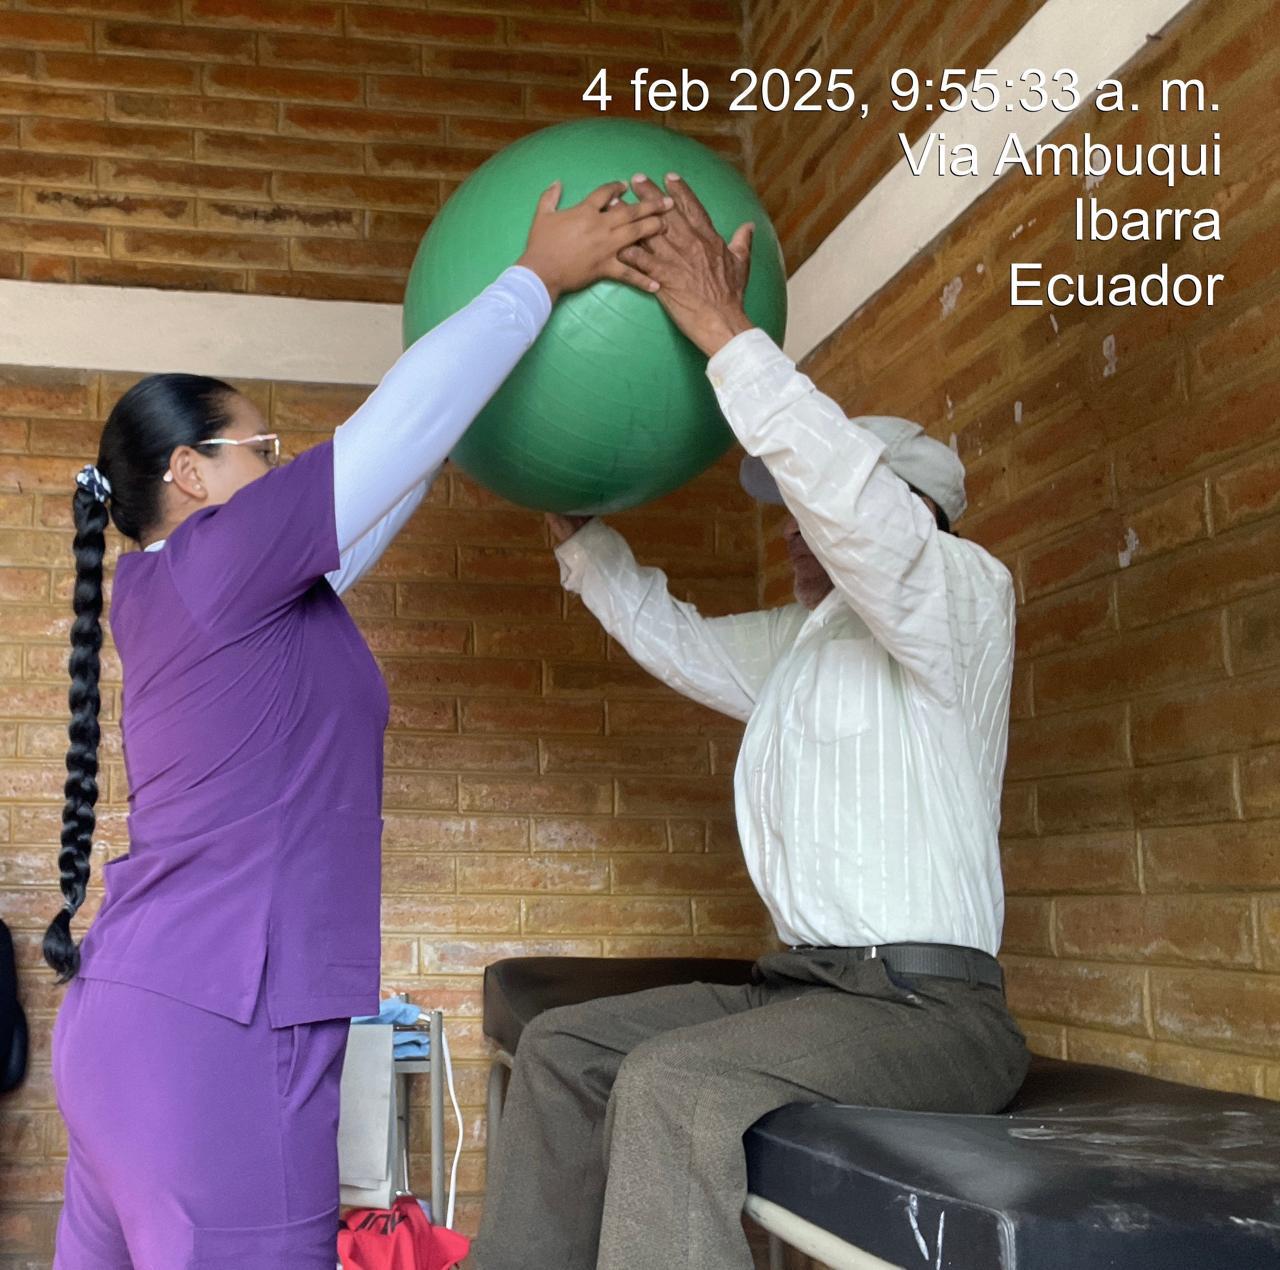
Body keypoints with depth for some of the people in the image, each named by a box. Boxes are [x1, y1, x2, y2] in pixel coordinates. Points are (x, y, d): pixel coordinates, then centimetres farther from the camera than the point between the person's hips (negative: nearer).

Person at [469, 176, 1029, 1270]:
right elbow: (667, 634, 31)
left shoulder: (960, 589, -4)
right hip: (808, 981, 10)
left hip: (927, 1003, -9)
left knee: (673, 1085, -31)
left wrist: (726, 332, -24)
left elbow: (854, 501, -24)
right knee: (564, 1046, 3)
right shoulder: (800, 639, 22)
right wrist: (567, 515, 25)